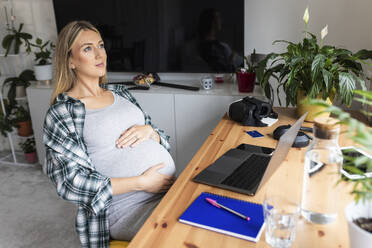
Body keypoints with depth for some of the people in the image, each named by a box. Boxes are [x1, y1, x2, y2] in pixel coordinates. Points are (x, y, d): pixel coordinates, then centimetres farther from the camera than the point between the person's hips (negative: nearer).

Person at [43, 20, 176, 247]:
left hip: (169, 186, 6)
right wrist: (141, 182, -16)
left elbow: (163, 141, 18)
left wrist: (149, 131, -7)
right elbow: (71, 182, -11)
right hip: (130, 208, -6)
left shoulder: (119, 92, 14)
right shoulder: (61, 114, -3)